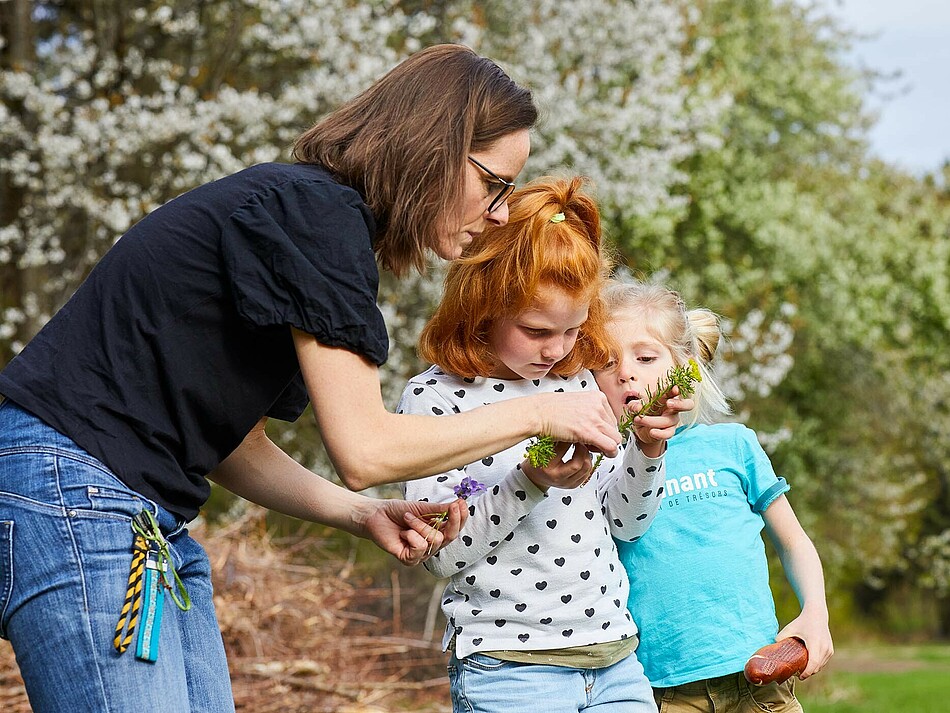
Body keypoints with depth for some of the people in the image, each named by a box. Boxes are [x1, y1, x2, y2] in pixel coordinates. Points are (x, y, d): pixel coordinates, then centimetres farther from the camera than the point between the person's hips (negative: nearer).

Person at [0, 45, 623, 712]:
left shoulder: (324, 216, 16)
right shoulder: (316, 212, -14)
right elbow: (364, 448, -16)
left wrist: (363, 515, 4)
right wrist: (537, 413, -5)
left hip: (149, 524, 10)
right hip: (72, 493, -10)